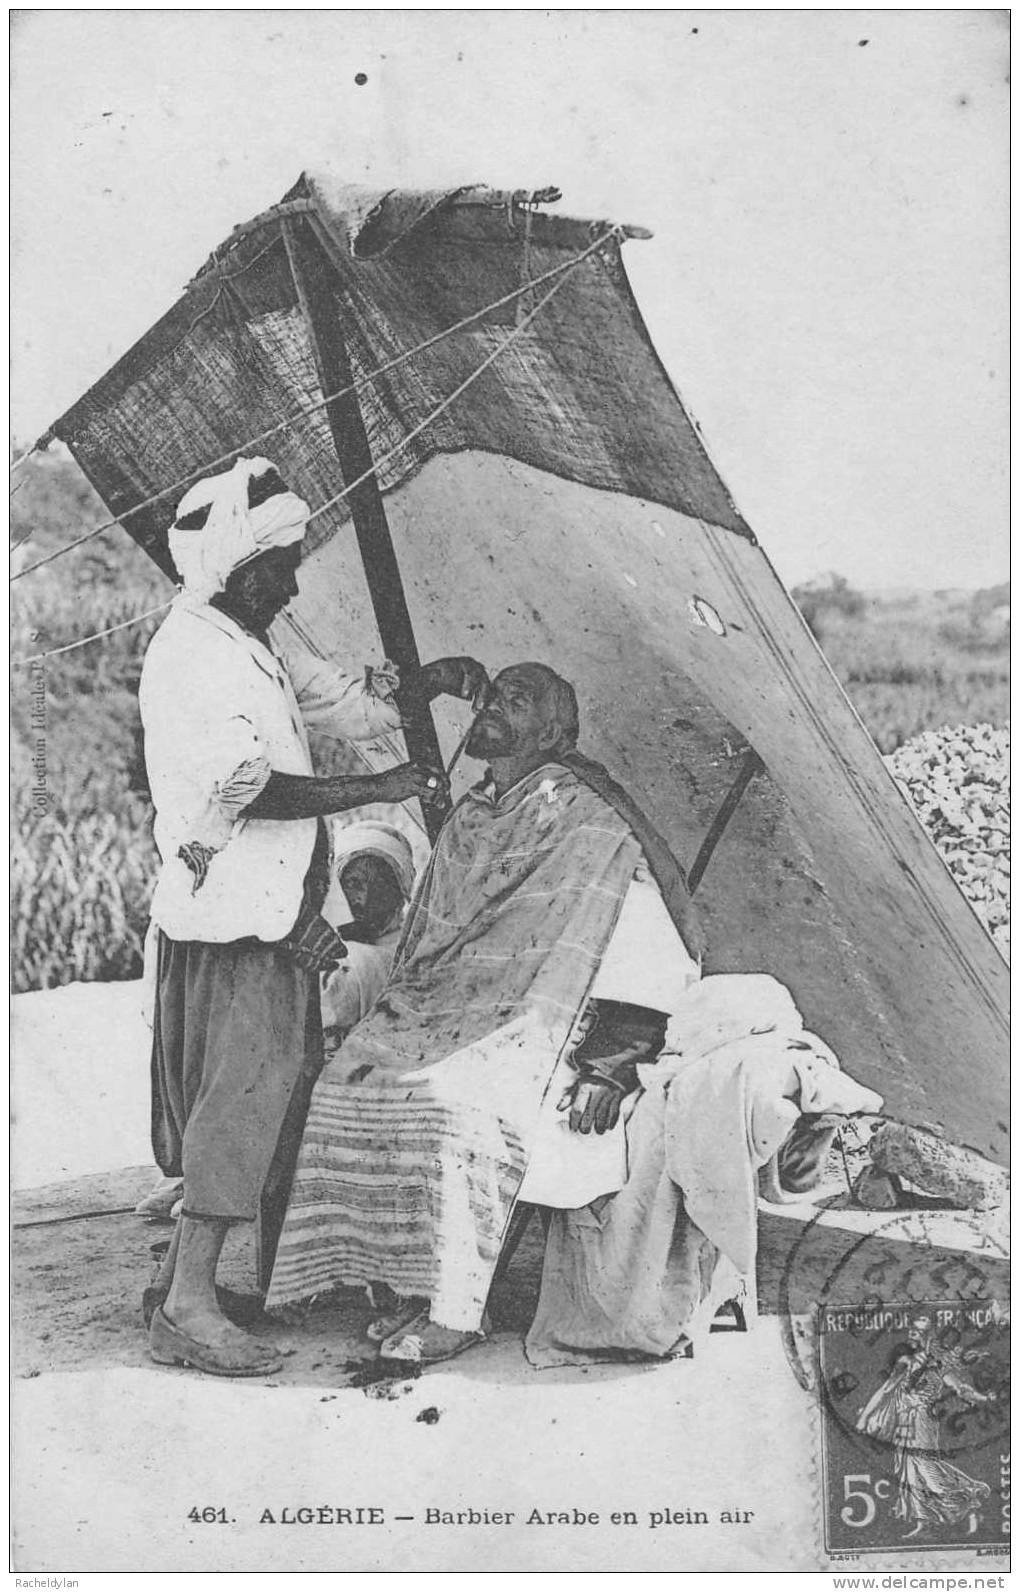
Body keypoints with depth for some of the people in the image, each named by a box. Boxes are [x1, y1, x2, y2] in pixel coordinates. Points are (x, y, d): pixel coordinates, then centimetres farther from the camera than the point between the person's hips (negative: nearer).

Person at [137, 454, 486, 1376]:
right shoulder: (193, 653, -15)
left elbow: (344, 703, 26)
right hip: (234, 918, -10)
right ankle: (188, 1309, -5)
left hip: (272, 913, 10)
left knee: (275, 1090, 13)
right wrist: (377, 790, -21)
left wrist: (425, 683, 8)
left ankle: (185, 1277, 24)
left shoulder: (254, 646, 16)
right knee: (243, 1095, -10)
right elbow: (244, 790, -23)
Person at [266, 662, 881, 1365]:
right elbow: (428, 943, 24)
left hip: (554, 1026, -8)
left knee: (452, 1097, -32)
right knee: (358, 1075, -12)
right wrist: (395, 1017, 16)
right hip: (460, 1018, 8)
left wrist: (610, 1065, -21)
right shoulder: (471, 818, 16)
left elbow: (643, 957, -16)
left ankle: (455, 1311, -22)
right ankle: (403, 1288, -6)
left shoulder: (583, 817, -11)